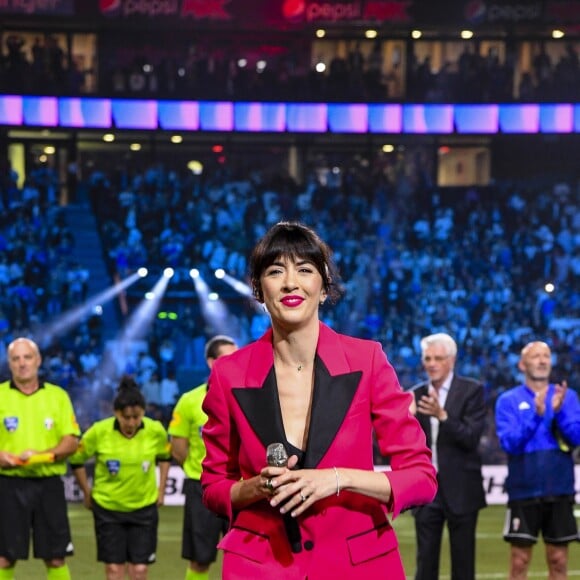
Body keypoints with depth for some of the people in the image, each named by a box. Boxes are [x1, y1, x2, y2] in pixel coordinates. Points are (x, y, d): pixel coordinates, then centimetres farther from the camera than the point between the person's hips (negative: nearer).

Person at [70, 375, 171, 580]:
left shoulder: (156, 431, -11)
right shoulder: (99, 432, -16)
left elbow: (165, 457, 11)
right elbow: (76, 460, 0)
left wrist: (160, 490, 10)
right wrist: (87, 493, 4)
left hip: (144, 507, 1)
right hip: (107, 508, -1)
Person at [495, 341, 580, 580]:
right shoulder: (508, 401, 0)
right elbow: (509, 442, -12)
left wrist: (559, 411, -20)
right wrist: (535, 415, -23)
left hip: (559, 491, 2)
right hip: (524, 491, -2)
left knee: (558, 560, 6)